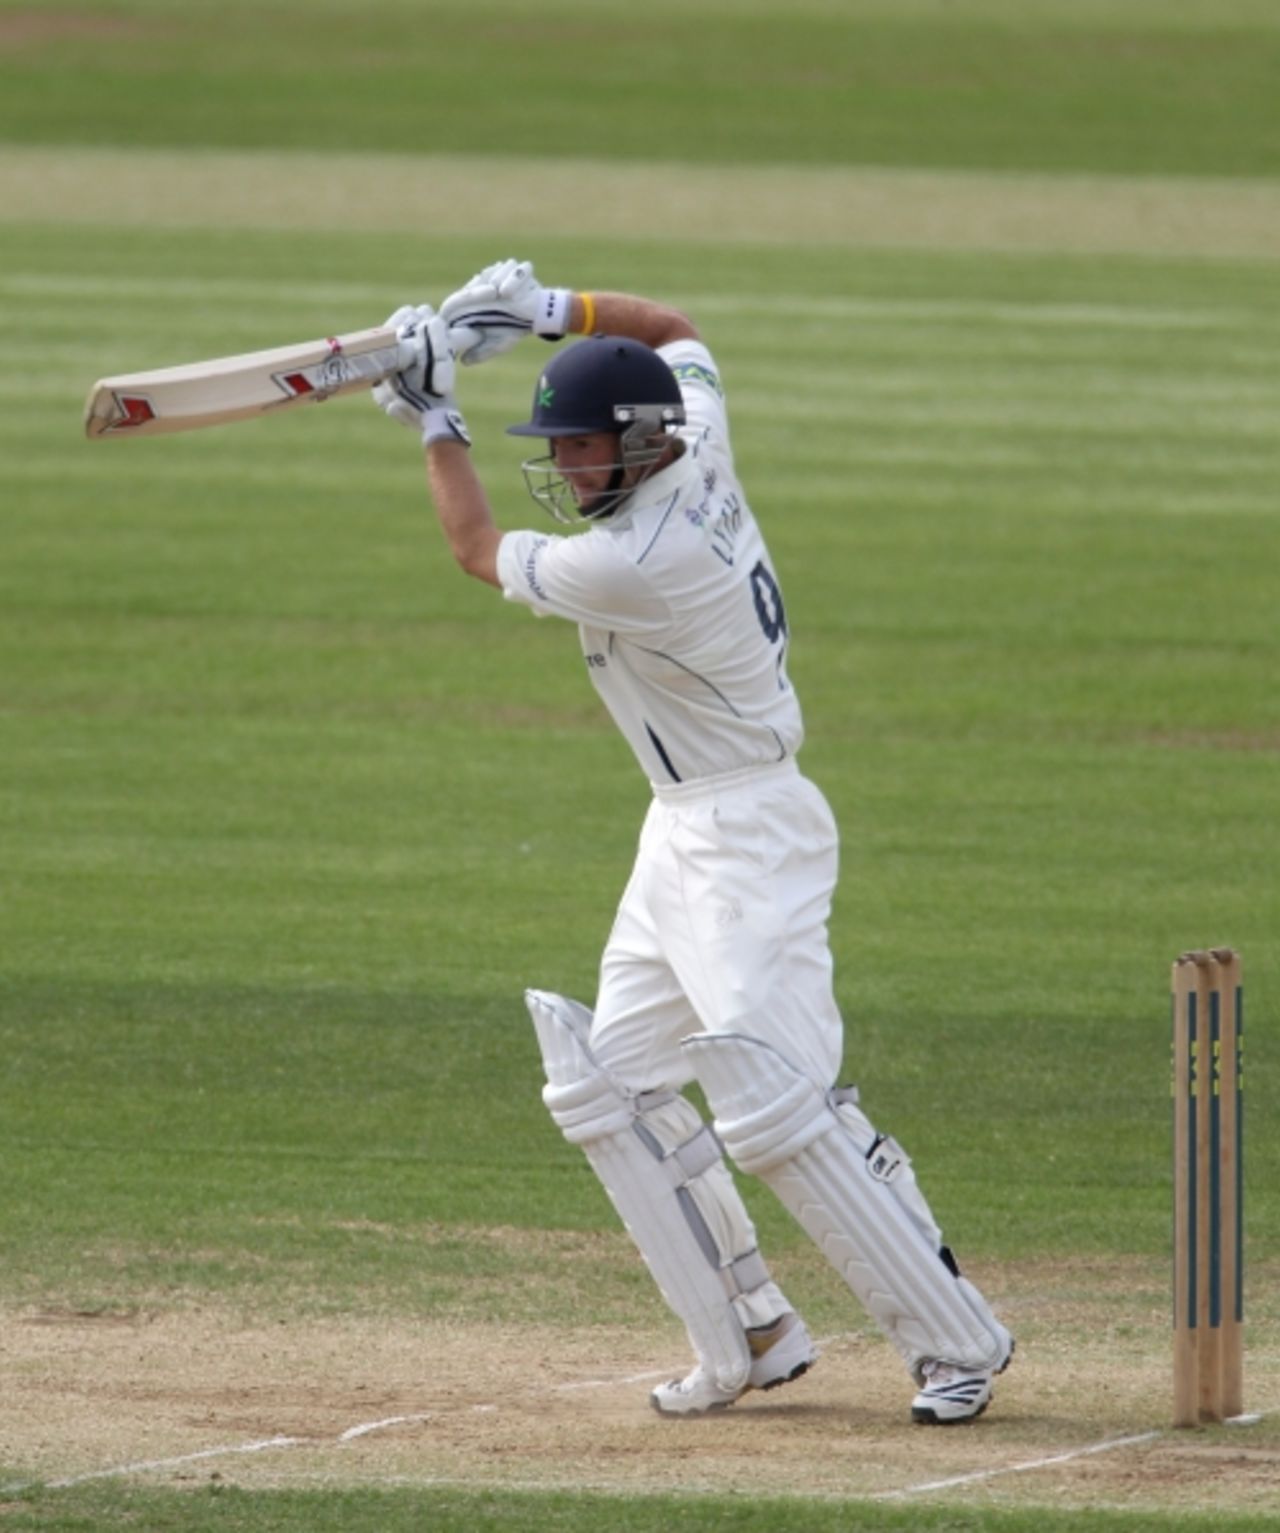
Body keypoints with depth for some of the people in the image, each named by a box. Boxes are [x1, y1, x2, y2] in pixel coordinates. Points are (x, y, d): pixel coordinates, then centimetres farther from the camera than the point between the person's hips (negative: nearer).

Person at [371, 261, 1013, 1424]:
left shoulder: (636, 563, -24)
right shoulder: (698, 449, 1)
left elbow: (479, 550, -8)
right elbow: (675, 333, 22)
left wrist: (434, 420, 2)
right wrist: (550, 308, 10)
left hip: (747, 840, -11)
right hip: (684, 837, 11)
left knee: (775, 1110, -16)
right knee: (611, 1084, 11)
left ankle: (957, 1341, -12)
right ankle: (753, 1339, 12)